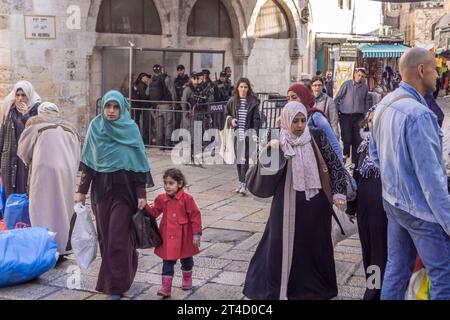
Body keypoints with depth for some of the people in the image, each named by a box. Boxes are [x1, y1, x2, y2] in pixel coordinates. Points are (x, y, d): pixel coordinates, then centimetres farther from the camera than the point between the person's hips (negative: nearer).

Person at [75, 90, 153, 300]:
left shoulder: (130, 129, -4)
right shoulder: (95, 126, 3)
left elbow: (138, 162, -5)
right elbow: (88, 162, 7)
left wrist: (141, 194, -9)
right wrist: (82, 190, 4)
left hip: (124, 188, -3)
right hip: (101, 188, 4)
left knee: (117, 236, -5)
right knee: (105, 234, 8)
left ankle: (116, 285, 4)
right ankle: (119, 275, 27)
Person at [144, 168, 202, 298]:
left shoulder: (187, 198, -13)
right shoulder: (161, 199, 0)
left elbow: (195, 216, -11)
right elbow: (154, 212, 6)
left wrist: (196, 234, -13)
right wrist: (145, 206, -14)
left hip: (183, 237, -2)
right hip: (168, 237, 2)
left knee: (186, 259, 18)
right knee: (167, 261, 0)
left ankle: (187, 279, 42)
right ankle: (166, 287, 0)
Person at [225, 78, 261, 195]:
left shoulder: (253, 102, -2)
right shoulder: (232, 101, 6)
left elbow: (256, 119, -4)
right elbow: (227, 114, 17)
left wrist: (255, 133, -14)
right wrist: (231, 120, -4)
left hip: (248, 134, -3)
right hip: (236, 134, 4)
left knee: (245, 159, -8)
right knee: (238, 158, 10)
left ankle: (243, 185, -9)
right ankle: (241, 182, 21)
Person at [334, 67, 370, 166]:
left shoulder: (365, 87, 5)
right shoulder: (347, 84, -4)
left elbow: (366, 102, 16)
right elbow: (337, 98, 0)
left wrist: (365, 115, 14)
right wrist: (336, 112, -2)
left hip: (358, 116, 3)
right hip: (345, 115, -3)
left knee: (357, 140, 3)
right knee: (347, 138, -7)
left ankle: (354, 162, 13)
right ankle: (345, 154, 22)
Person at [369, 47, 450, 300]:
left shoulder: (384, 105, 5)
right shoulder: (418, 114, -24)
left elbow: (376, 153, 16)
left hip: (393, 201, 9)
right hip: (421, 209, -9)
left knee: (397, 268, 17)